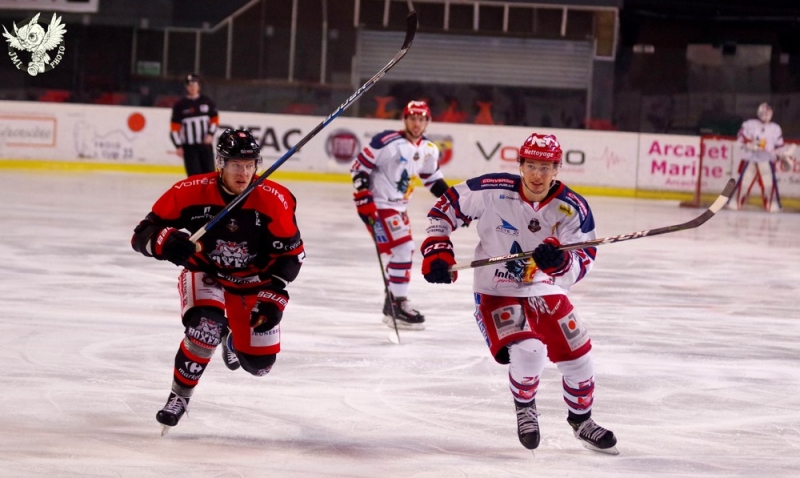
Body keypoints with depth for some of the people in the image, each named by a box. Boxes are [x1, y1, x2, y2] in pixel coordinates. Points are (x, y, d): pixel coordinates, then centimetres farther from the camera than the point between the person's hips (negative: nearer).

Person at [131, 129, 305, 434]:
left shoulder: (275, 200, -21)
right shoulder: (191, 192, -23)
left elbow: (291, 253, -10)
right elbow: (143, 234, -20)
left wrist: (274, 295, -20)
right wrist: (166, 242, -42)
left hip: (253, 282, 2)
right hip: (205, 274, -2)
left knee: (259, 364, 0)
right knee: (207, 326, -33)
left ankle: (234, 341, 38)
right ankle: (179, 397, -14)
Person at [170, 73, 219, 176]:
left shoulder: (207, 101, 3)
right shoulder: (180, 105, -3)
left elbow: (214, 119, 10)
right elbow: (174, 127, -3)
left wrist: (210, 134, -4)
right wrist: (178, 146, -8)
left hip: (205, 144, 2)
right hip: (189, 146, -2)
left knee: (209, 172, 4)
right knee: (194, 175, -6)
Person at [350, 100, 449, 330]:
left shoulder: (429, 150, 5)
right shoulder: (387, 142, -18)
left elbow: (432, 177, 20)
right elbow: (359, 166, -14)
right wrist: (363, 199, -19)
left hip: (398, 207, 9)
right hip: (378, 205, -9)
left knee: (403, 253, 15)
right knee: (402, 250, -17)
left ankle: (392, 305, 29)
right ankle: (398, 307, -11)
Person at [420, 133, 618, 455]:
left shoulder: (573, 209, -14)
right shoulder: (492, 192, -19)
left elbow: (582, 262, -19)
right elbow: (445, 208, -5)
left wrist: (560, 260, -41)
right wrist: (436, 251, -13)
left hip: (544, 290, 3)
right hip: (496, 292, -3)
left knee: (577, 355, 3)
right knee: (528, 351, -25)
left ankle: (581, 420, 32)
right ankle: (524, 409, 7)